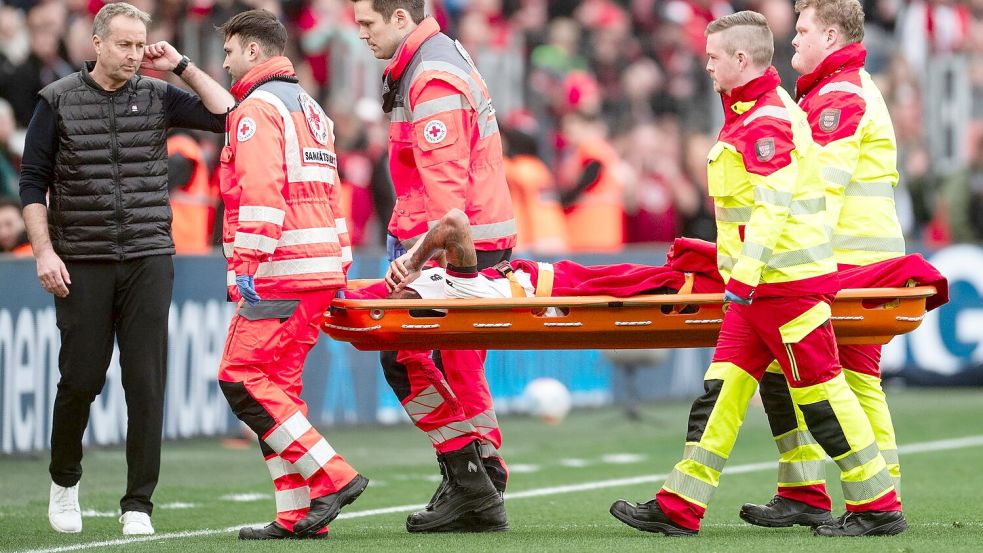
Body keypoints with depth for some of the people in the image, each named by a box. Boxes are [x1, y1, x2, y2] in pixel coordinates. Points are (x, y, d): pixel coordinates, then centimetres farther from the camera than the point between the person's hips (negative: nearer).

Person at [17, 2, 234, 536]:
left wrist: (183, 67, -4)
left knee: (146, 383, -4)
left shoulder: (158, 96, 7)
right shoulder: (58, 100, 2)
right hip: (82, 265, -1)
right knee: (81, 379, 0)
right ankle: (64, 482, 25)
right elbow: (33, 182, 3)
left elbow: (228, 115, -1)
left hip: (148, 259, 1)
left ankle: (138, 505, 1)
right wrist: (44, 251, -6)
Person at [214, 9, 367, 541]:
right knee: (276, 385, 9)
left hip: (282, 272, -10)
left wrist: (247, 264, -21)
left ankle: (330, 477, -14)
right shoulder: (312, 109, 24)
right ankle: (298, 514, 4)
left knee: (242, 380, -10)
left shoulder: (258, 108, -7)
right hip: (322, 269, 10)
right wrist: (341, 265, 25)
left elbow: (260, 193, -18)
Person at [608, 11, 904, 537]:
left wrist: (746, 272, -28)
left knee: (819, 392, -4)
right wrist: (735, 262, 30)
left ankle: (879, 507, 4)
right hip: (761, 286, 10)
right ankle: (679, 508, 4)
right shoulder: (752, 113, 17)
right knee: (721, 389, 6)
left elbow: (773, 204, -24)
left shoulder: (766, 119, -15)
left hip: (788, 283, -10)